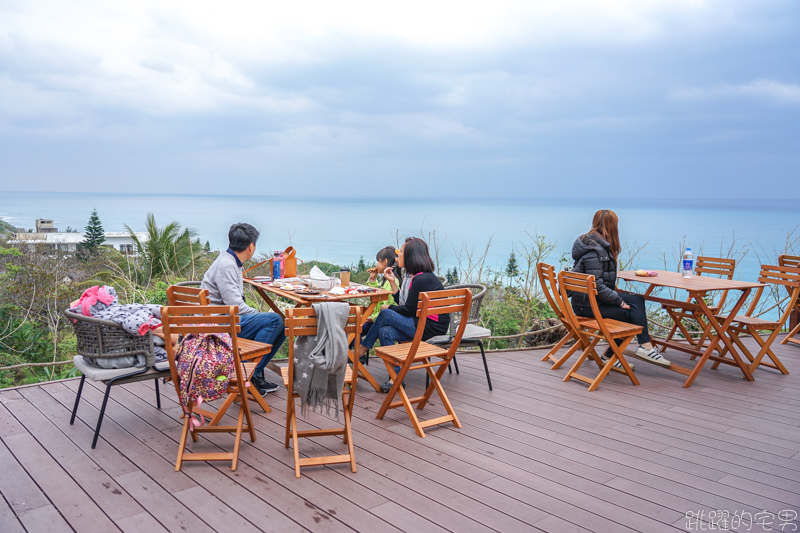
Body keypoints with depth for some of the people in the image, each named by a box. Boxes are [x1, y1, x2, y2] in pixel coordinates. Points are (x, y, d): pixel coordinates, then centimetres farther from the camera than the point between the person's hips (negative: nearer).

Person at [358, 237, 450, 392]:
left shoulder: (422, 279, -17)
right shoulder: (410, 276, 14)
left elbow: (409, 310, -16)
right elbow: (402, 303, 12)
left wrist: (389, 308, -1)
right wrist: (392, 282, 8)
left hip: (432, 327, -9)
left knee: (385, 315, -15)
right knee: (385, 332, -14)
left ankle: (362, 349, 4)